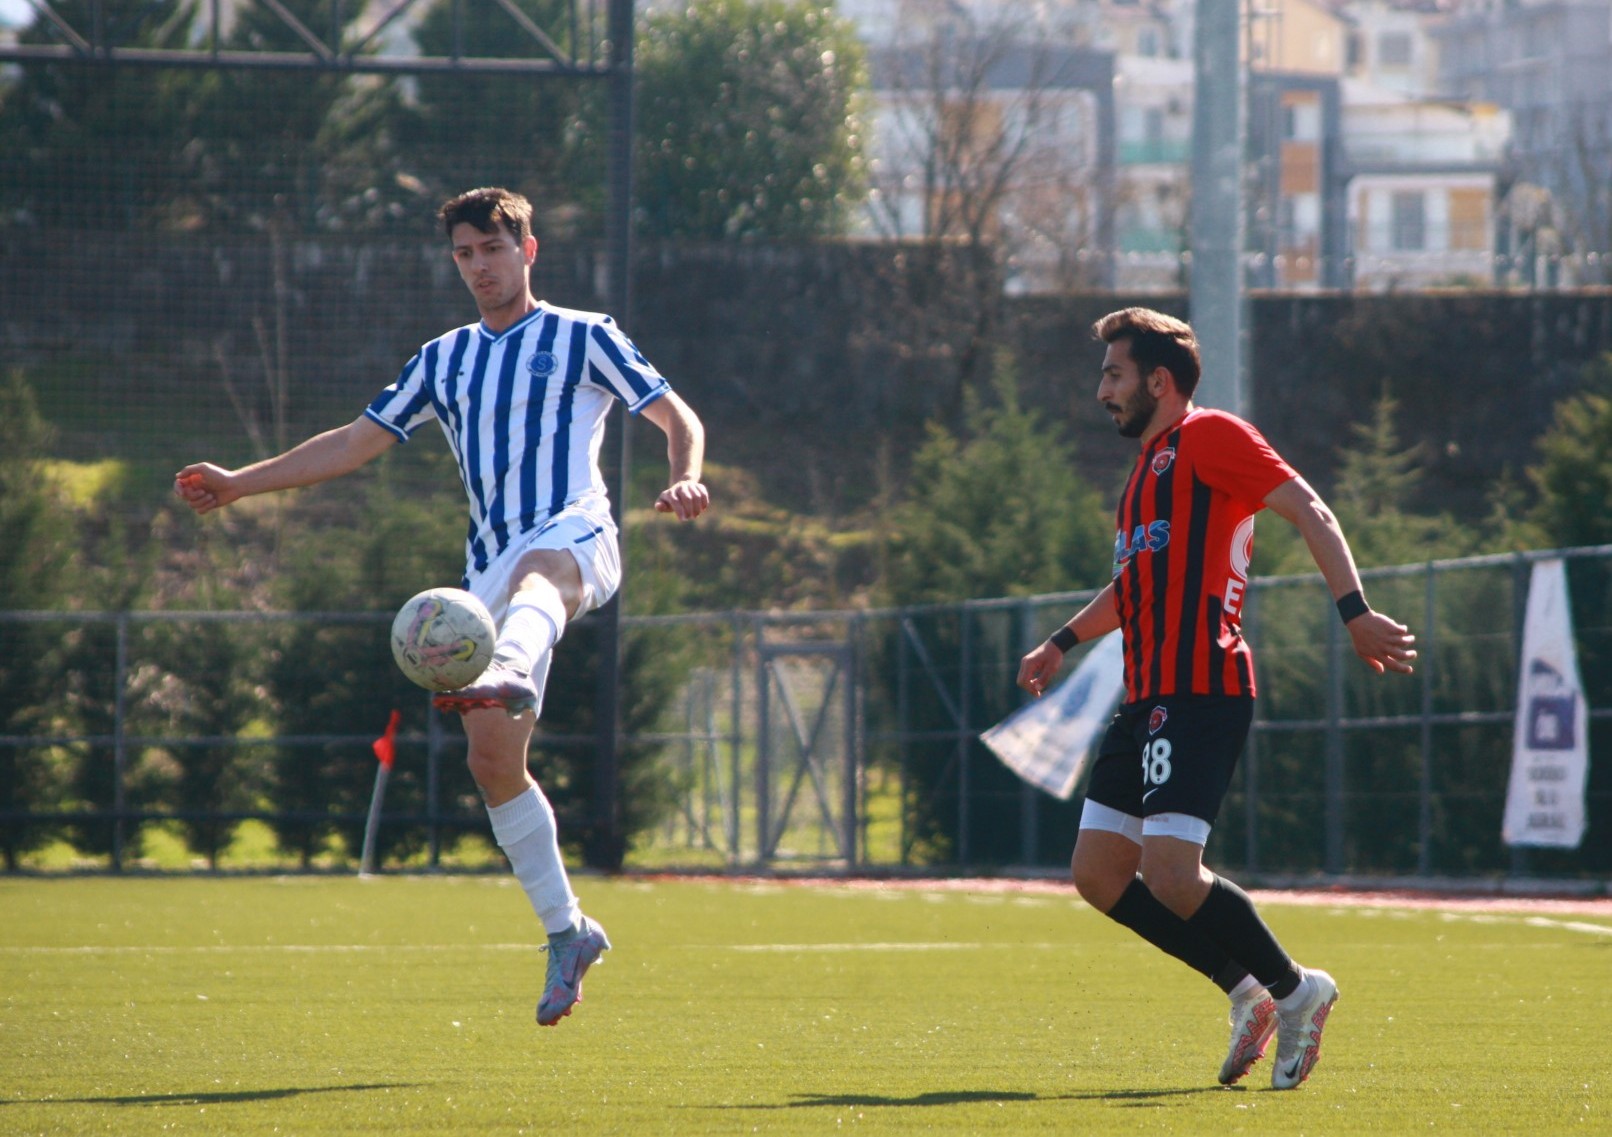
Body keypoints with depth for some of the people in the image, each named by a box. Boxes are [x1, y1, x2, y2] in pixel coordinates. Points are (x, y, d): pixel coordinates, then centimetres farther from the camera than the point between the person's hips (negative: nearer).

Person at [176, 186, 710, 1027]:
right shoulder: (445, 361, 23)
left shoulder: (583, 338, 10)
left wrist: (684, 480, -17)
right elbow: (359, 440, 24)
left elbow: (678, 418, 6)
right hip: (491, 569, 6)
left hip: (574, 539, -6)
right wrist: (240, 483, 16)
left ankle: (506, 675, -80)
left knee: (534, 573, -44)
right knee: (493, 760, -5)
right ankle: (566, 933, 8)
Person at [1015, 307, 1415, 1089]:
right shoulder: (1149, 466, 23)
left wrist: (1355, 613, -25)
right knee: (1099, 875, 5)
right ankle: (1248, 994, 12)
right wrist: (1064, 642, 43)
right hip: (1149, 696, 10)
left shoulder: (1206, 437, -5)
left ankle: (1293, 991, 1)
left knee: (1169, 877, -18)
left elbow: (1308, 511, -14)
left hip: (1197, 694, -10)